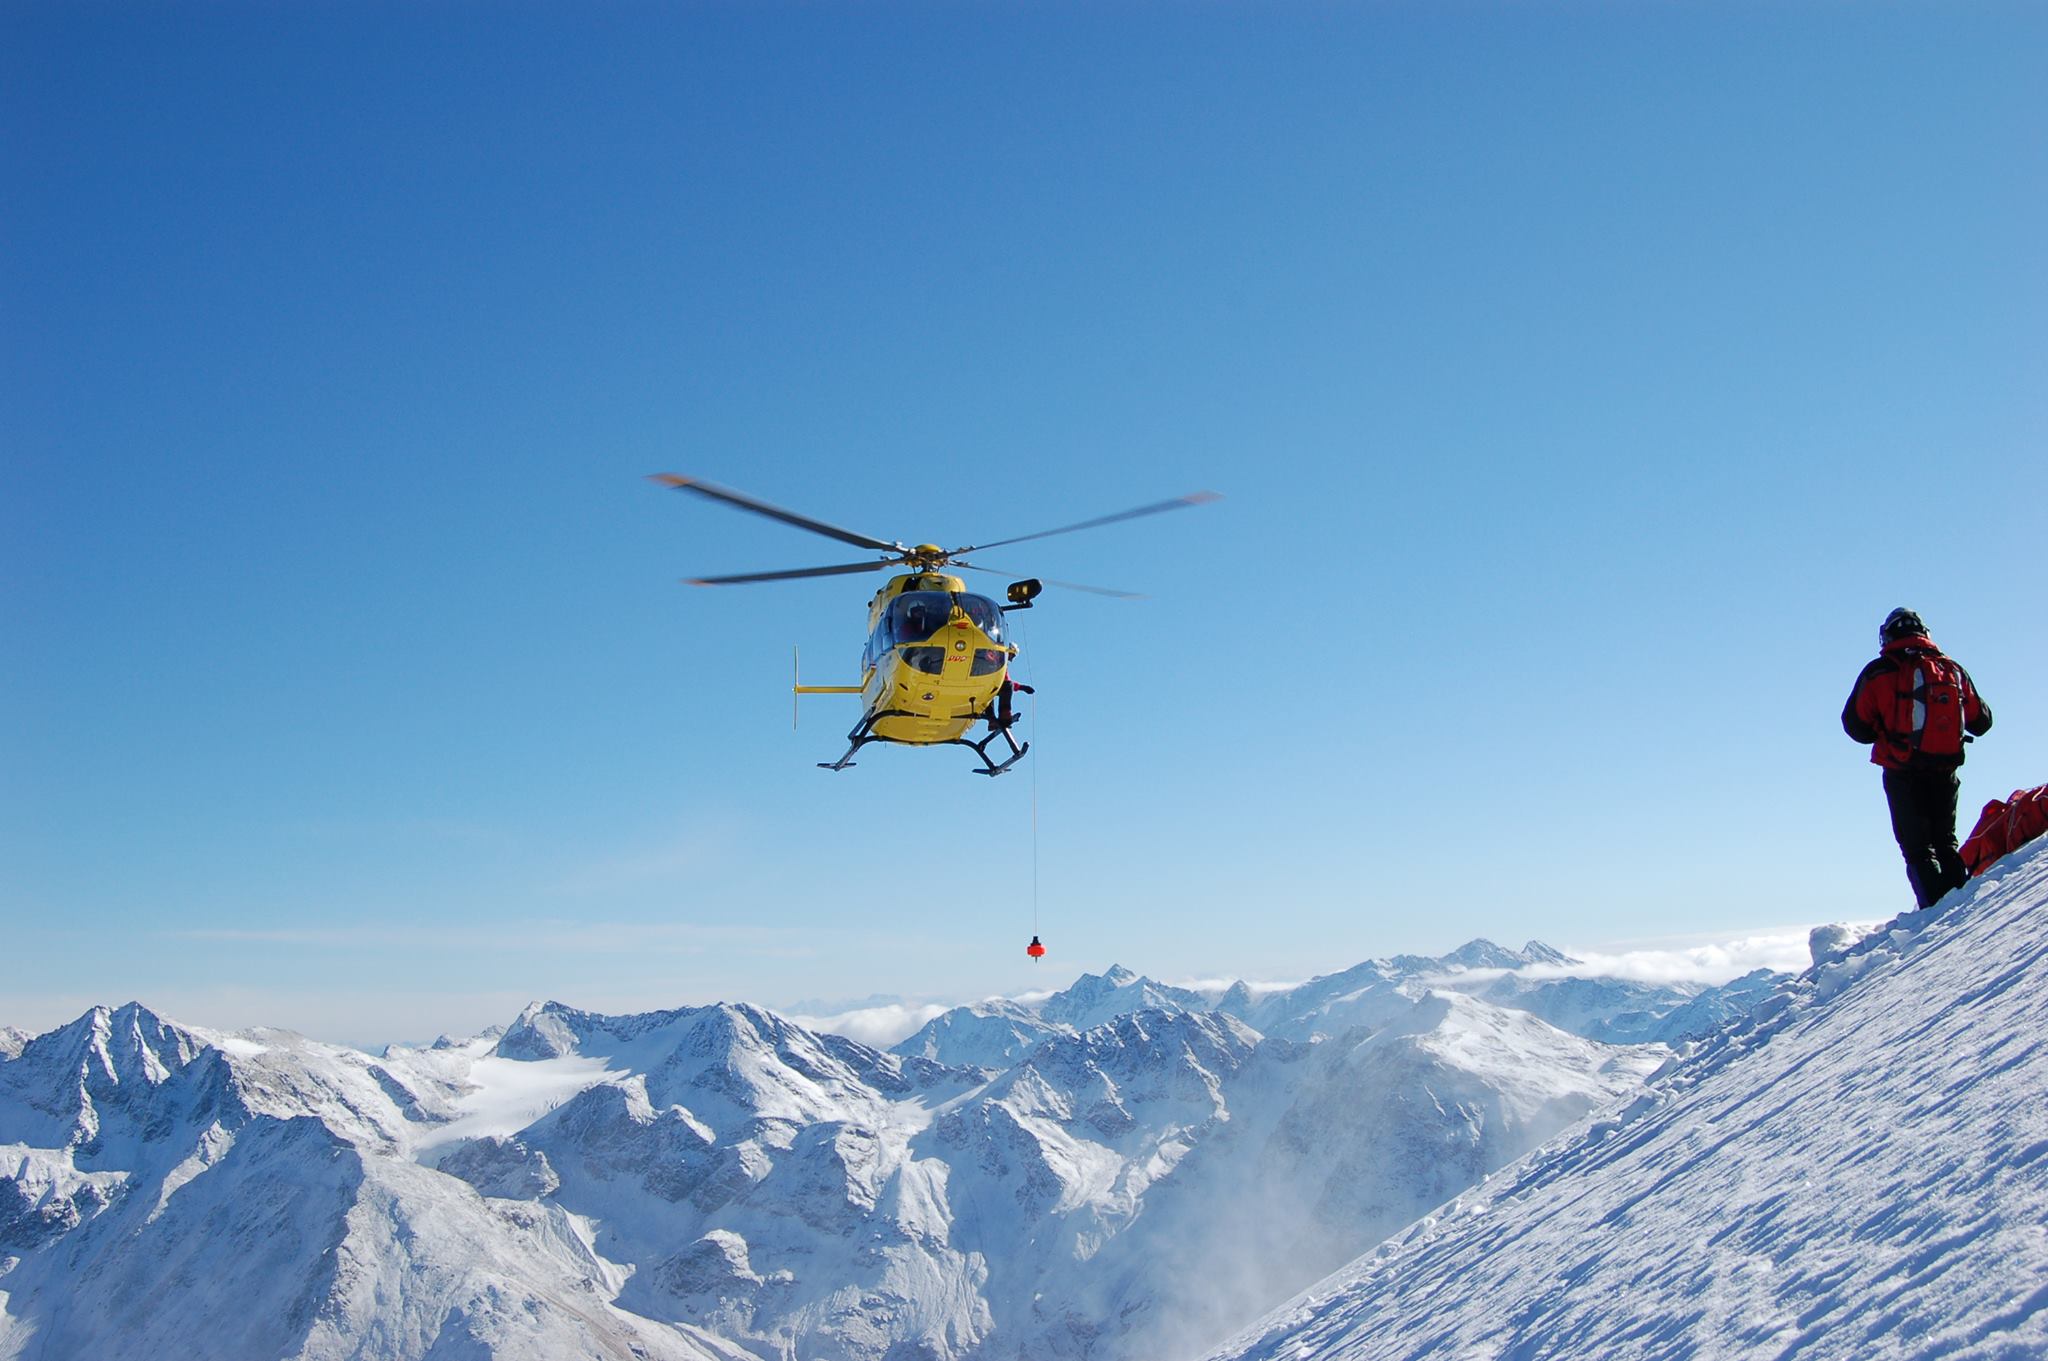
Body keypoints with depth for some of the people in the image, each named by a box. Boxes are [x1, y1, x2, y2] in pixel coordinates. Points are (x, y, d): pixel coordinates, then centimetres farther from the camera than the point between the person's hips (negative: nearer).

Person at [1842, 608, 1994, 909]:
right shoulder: (1952, 670, 6)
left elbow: (1855, 725, -3)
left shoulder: (1877, 672, -3)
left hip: (1902, 773, -3)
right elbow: (1981, 722, 10)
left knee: (1917, 847, 2)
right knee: (1945, 842, 17)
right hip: (1945, 771, 3)